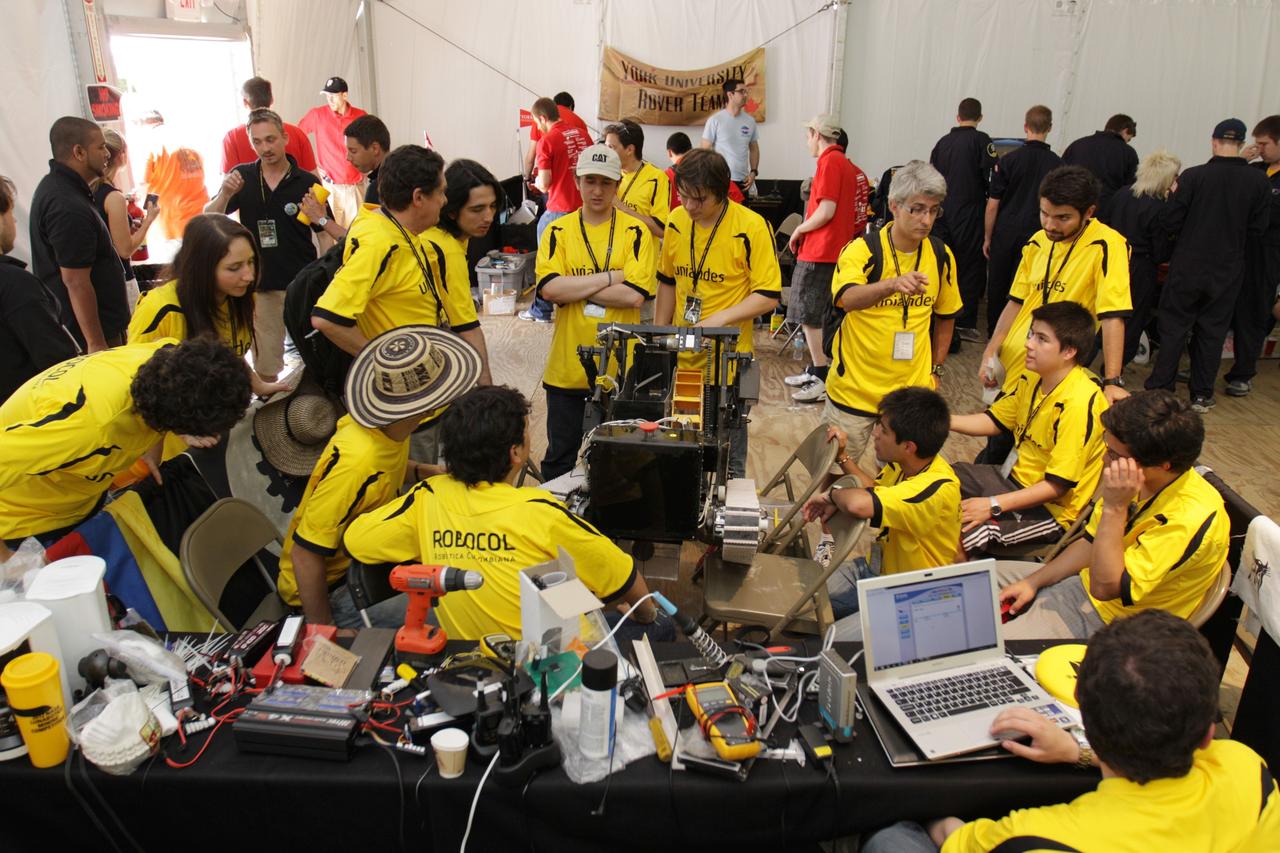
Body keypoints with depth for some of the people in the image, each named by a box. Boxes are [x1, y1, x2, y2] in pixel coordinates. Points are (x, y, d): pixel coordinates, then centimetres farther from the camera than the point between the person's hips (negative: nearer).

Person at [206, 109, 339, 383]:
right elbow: (209, 219, -2)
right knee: (265, 367, 11)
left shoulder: (306, 182, -3)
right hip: (261, 286, 2)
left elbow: (328, 231, -1)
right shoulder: (241, 177, 3)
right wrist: (225, 194, -21)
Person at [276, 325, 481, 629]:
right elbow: (305, 554, -29)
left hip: (362, 556, 9)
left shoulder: (389, 427, -9)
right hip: (328, 587, -9)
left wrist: (422, 472, -3)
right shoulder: (358, 463, -35)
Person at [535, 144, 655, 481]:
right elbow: (549, 288, -13)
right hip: (567, 366, 1)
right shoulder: (558, 231, 3)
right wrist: (613, 277, -14)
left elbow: (635, 296, -13)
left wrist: (573, 288, -13)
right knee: (560, 456, 14)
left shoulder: (635, 232, -1)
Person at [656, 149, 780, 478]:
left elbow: (768, 297, -12)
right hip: (681, 361, 5)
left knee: (727, 463, 8)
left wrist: (719, 319, -23)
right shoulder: (677, 220, 3)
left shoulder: (752, 228, -13)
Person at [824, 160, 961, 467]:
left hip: (912, 388, 3)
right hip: (855, 388, -3)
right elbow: (848, 298, -34)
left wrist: (936, 369, 14)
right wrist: (893, 284, -51)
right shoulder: (861, 249, -14)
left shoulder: (941, 256, 1)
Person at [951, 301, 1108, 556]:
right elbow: (994, 420, 12)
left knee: (963, 534, -29)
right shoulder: (1033, 378, -1)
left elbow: (1057, 485, -25)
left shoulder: (1079, 403, -26)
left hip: (1051, 509, -9)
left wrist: (993, 505, -27)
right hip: (1018, 478, 9)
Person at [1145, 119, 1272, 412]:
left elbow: (1170, 222, -12)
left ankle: (1160, 389, 10)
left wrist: (1175, 197, 9)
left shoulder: (1193, 176, -14)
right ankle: (1202, 396, 16)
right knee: (1212, 331, 11)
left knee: (1173, 328, 8)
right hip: (1228, 270, 2)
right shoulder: (1259, 182, -6)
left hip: (1188, 267, -2)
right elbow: (1257, 229, 1)